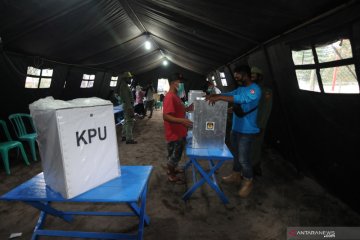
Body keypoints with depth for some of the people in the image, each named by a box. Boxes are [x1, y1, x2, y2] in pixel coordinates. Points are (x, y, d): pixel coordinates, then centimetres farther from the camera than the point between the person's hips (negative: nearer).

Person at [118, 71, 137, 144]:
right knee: (129, 122, -7)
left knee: (126, 121, 16)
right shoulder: (124, 86, -17)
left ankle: (124, 136, 25)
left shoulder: (124, 86, 15)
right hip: (128, 106, -11)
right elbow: (127, 98, -23)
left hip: (126, 105, 11)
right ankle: (129, 139, -2)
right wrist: (130, 109, -25)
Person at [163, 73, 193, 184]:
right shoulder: (170, 97, -23)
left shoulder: (176, 96, 10)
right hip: (174, 133, -10)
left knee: (175, 154, 24)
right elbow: (165, 116, -31)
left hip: (179, 132, 10)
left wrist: (187, 108, 7)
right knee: (174, 155, 7)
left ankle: (171, 169, 43)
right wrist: (181, 120, -41)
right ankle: (171, 176, 25)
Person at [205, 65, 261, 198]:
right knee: (236, 154, 20)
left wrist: (219, 97, -38)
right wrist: (213, 95, -16)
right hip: (235, 128, 9)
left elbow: (241, 99, -34)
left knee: (243, 158, 0)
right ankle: (236, 175, 37)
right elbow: (229, 94, 4)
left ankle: (248, 182, 20)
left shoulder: (254, 89, -18)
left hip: (246, 131, -9)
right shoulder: (240, 88, 12)